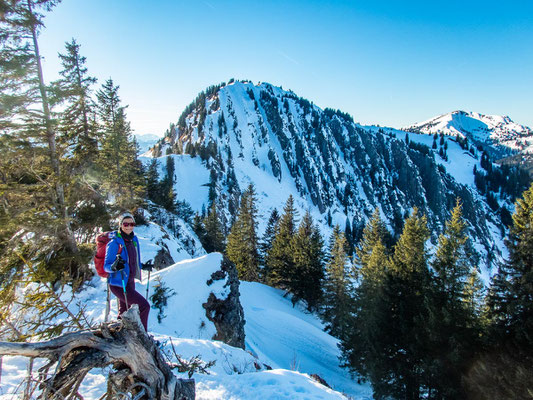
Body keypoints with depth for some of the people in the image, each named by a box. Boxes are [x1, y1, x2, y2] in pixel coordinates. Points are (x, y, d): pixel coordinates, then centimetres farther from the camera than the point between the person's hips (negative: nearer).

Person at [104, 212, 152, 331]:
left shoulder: (133, 239, 4)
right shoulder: (114, 242, -18)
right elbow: (106, 266, -17)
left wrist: (143, 266, 22)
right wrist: (114, 266, -37)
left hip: (130, 282, 8)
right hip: (118, 284, -8)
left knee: (124, 312, 23)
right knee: (144, 305, -15)